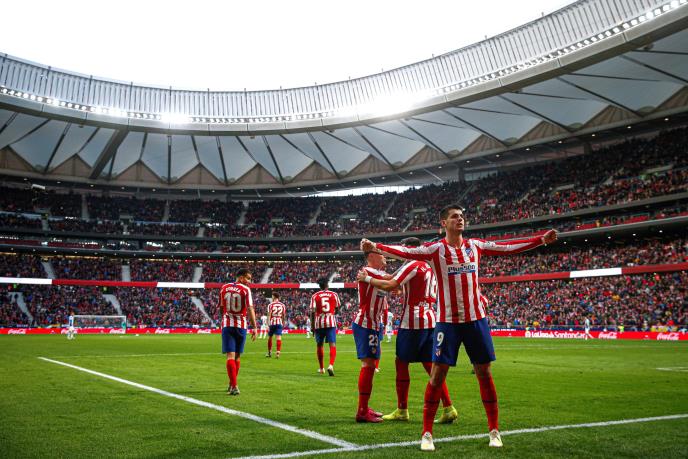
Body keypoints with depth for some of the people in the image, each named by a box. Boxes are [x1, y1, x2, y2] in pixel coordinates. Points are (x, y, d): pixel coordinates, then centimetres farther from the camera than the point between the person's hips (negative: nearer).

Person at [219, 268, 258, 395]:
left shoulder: (224, 288, 5)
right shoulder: (246, 289, -7)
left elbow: (221, 308, 15)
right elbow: (250, 309, -14)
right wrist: (254, 328, -13)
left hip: (227, 325, 1)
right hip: (241, 326, -1)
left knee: (230, 356, -3)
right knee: (237, 356, 14)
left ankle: (234, 386, -13)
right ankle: (232, 384, 26)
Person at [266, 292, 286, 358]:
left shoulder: (270, 305, -2)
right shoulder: (282, 305, 8)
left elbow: (269, 315, -7)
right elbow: (284, 316, 11)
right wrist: (283, 324, 22)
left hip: (272, 323, -2)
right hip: (279, 323, 2)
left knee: (270, 337, 14)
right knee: (279, 337, -4)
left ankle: (269, 352, 25)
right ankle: (278, 352, -15)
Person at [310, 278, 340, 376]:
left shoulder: (315, 296, 0)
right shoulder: (334, 295, 3)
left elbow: (313, 312, -5)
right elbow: (337, 309, 11)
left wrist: (313, 325, 1)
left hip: (319, 323, 1)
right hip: (331, 322, -1)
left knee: (319, 345, 15)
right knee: (332, 345, -4)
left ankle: (321, 368, 26)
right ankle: (331, 365, -25)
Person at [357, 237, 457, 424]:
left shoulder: (413, 265, -9)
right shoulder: (428, 267, 19)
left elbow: (390, 286, -16)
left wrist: (367, 278, -7)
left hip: (413, 321, -8)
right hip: (429, 319, 8)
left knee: (401, 363, 2)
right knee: (430, 365, 9)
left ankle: (402, 410, 8)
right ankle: (448, 408, 3)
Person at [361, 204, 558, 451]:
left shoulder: (475, 245, 6)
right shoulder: (435, 249, -7)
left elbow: (509, 247, 13)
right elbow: (406, 251, -21)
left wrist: (541, 239, 13)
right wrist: (375, 247, -36)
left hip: (476, 319, 3)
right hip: (447, 321, -3)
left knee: (484, 373, 8)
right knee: (437, 374, -3)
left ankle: (494, 430, 22)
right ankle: (427, 433, 9)